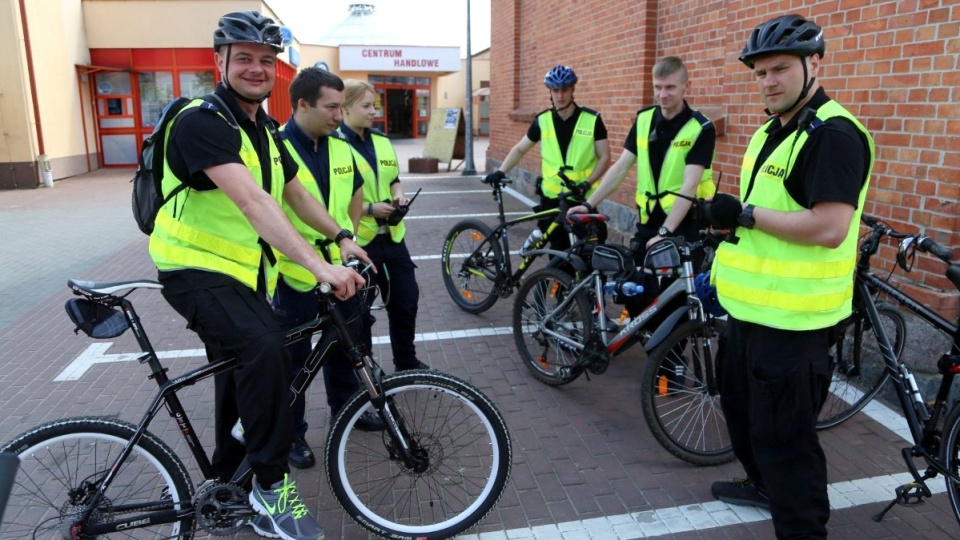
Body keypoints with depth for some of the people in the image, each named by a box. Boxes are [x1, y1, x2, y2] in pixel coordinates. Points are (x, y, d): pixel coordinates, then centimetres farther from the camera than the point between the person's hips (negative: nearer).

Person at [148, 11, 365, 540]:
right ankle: (272, 484, -15)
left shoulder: (265, 129, 9)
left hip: (244, 272, 9)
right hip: (197, 269, -9)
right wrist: (320, 266, -41)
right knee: (264, 347, -32)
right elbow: (252, 201, -33)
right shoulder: (201, 121, -20)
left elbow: (295, 194, 14)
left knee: (241, 368, 17)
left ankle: (227, 479, 39)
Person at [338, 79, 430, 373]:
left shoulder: (381, 140, 8)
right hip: (357, 239, -6)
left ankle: (407, 362, 31)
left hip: (391, 234, 6)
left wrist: (399, 195, -2)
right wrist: (369, 208, -22)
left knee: (406, 299, 13)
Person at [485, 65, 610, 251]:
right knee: (558, 252, 9)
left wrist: (587, 183, -18)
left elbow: (604, 157, -4)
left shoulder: (592, 120, -5)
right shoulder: (543, 120, 2)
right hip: (552, 197, 2)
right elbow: (520, 149, 11)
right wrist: (501, 171, -2)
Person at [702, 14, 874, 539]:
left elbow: (829, 229, -28)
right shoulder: (771, 131, 12)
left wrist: (745, 213, -22)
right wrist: (725, 265, 19)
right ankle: (762, 484, 47)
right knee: (741, 404, 25)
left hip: (792, 318, -10)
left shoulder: (834, 134, -18)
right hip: (750, 306, 10)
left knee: (784, 435, 0)